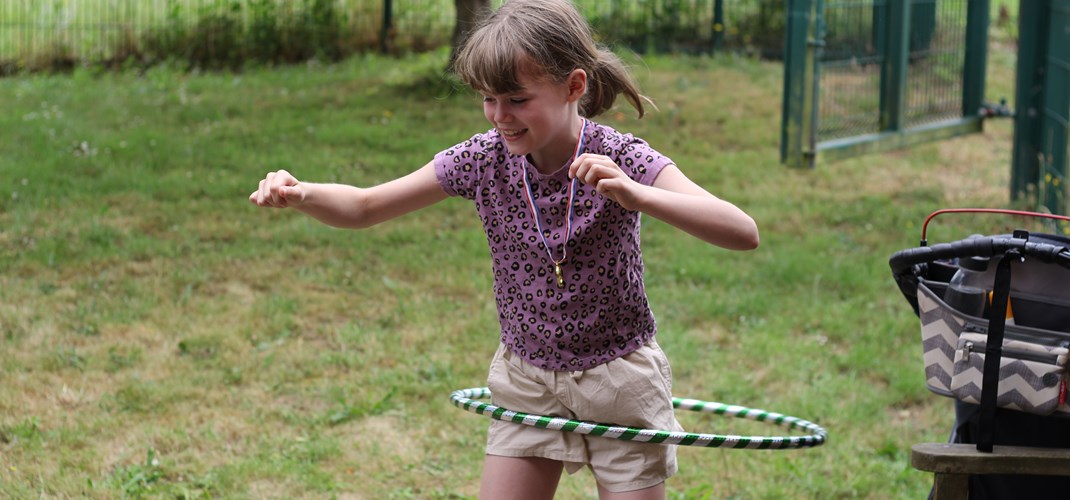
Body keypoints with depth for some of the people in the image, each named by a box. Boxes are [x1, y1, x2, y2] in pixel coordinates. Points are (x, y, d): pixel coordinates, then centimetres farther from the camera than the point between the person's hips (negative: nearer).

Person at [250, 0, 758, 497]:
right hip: (526, 383, 3)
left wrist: (636, 195, -46)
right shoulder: (483, 160, -10)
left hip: (618, 383, -3)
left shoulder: (621, 160, -20)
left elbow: (743, 233, -31)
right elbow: (361, 207, -2)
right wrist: (300, 194, -25)